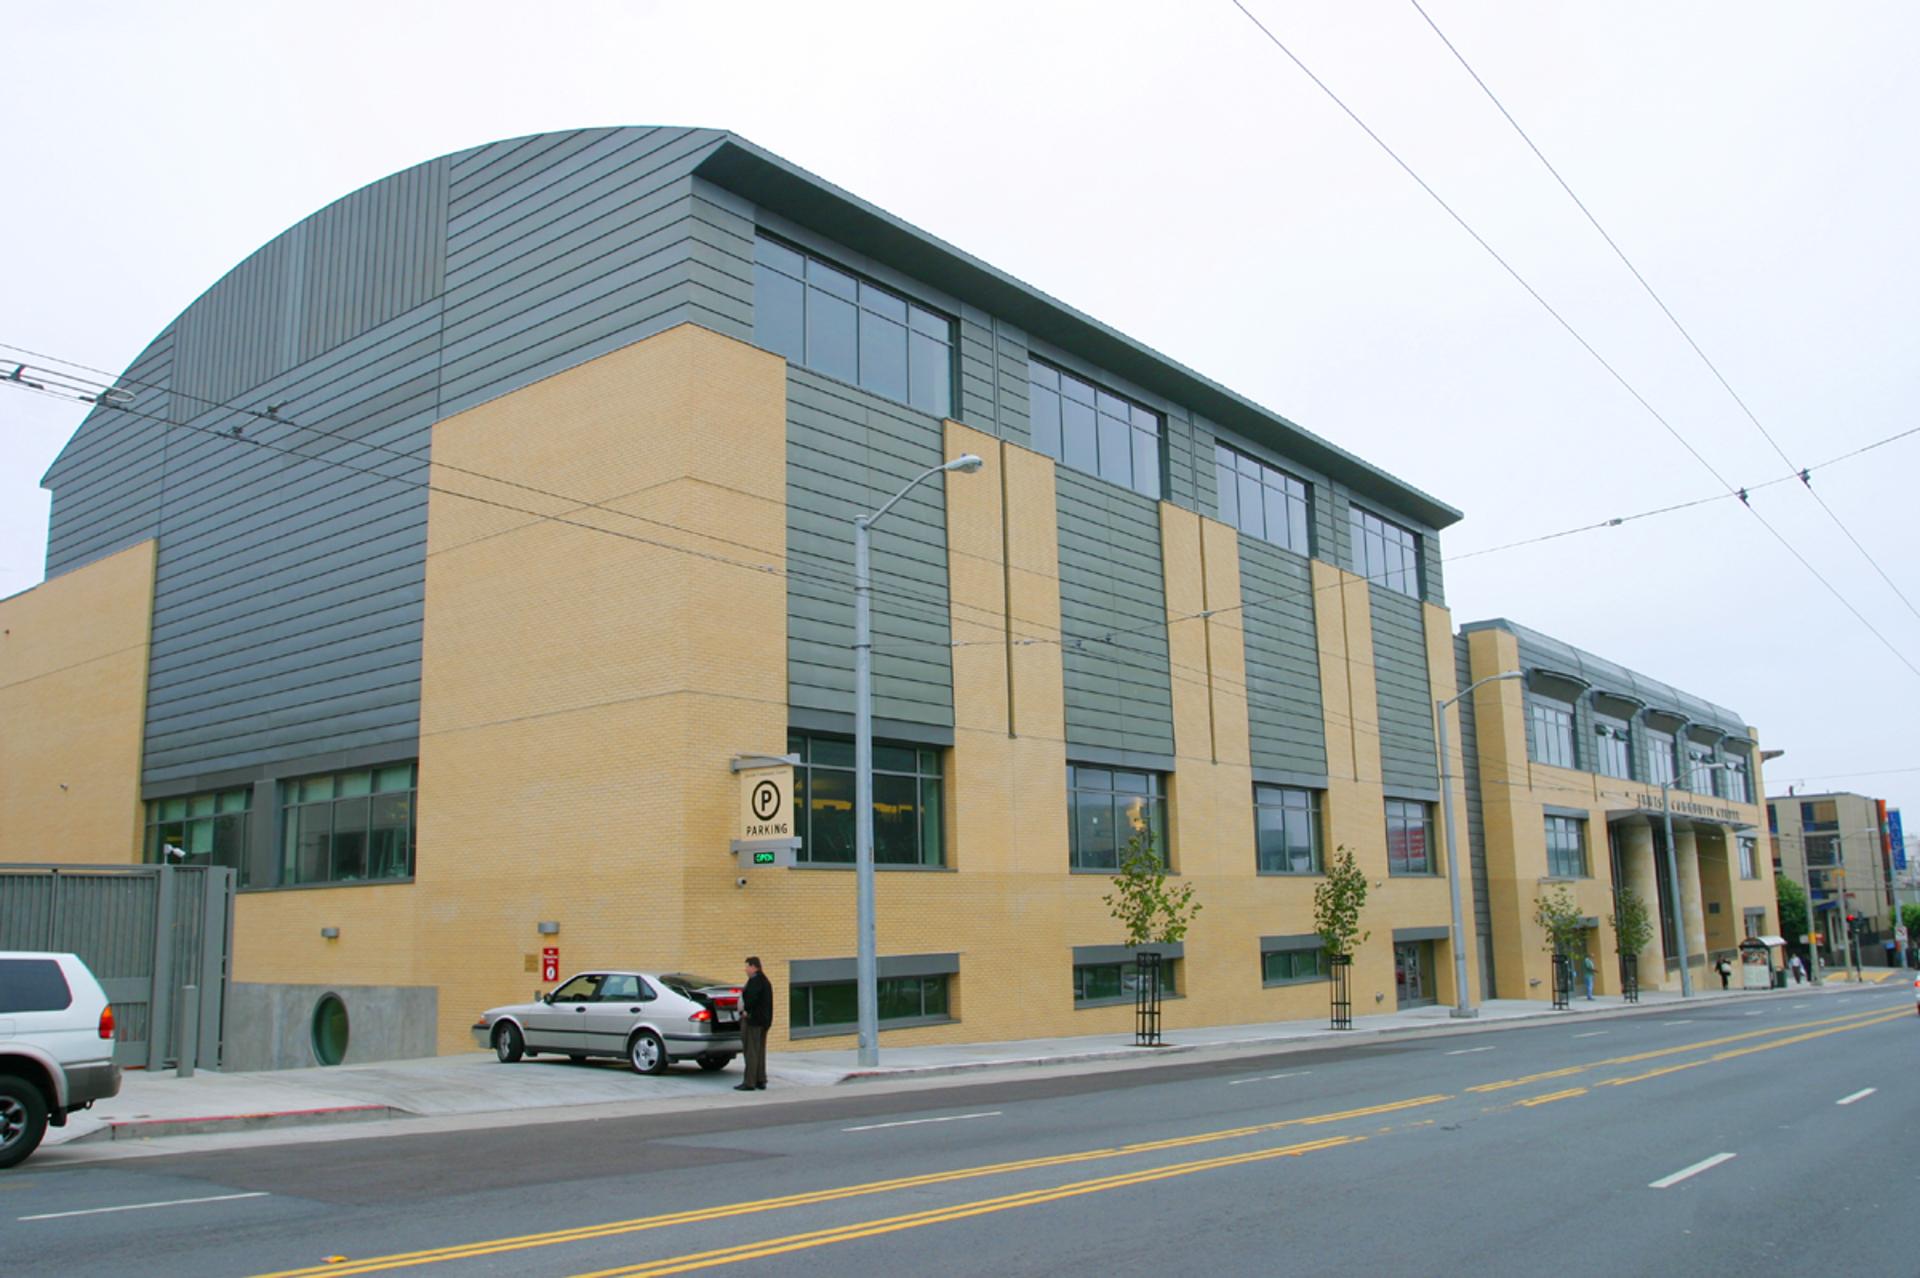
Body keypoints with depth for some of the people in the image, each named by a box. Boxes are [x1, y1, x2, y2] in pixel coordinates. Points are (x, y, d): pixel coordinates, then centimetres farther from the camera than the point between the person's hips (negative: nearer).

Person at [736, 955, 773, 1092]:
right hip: (764, 1020, 10)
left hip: (753, 1019, -10)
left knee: (751, 1052, -7)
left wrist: (746, 1011, -15)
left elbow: (752, 997, -29)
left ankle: (749, 1082, -6)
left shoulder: (755, 980, -15)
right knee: (760, 1051, 13)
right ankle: (760, 1081, 16)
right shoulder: (764, 980, 17)